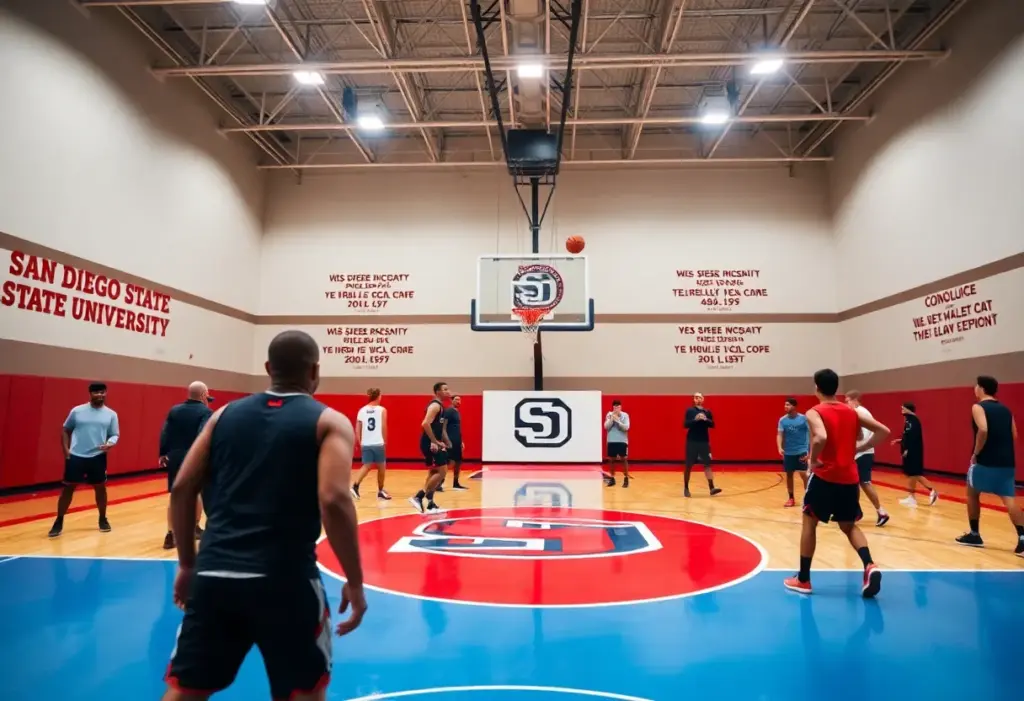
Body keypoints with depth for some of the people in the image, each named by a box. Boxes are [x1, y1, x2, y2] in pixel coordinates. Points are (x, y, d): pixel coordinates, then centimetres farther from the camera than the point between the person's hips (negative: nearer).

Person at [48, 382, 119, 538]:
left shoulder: (111, 414, 4)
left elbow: (115, 434, 6)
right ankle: (58, 522, 17)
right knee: (68, 488, 4)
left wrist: (110, 444, -16)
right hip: (75, 456, 0)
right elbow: (66, 430, 10)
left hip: (98, 457, 1)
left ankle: (103, 519, 24)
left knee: (100, 487, 9)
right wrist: (65, 449, 0)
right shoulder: (77, 411, 2)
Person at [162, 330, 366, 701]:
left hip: (214, 574, 4)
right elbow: (333, 501, -15)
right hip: (285, 579, -3)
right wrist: (354, 582, -7)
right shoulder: (329, 422, -2)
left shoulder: (226, 413, 11)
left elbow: (182, 490, 9)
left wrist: (187, 565, 19)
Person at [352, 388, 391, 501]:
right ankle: (380, 491, 22)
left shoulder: (362, 410, 8)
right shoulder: (382, 410, -2)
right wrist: (385, 441, 5)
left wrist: (359, 442, 15)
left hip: (365, 444, 4)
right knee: (381, 467, 12)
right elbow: (384, 428, -6)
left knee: (366, 466, 7)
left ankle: (355, 486, -14)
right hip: (378, 443, -3)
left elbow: (357, 429, 6)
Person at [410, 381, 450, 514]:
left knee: (434, 472, 15)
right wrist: (434, 441, -23)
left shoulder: (440, 405, 17)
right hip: (430, 443, -10)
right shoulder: (435, 405, -15)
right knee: (441, 471, -10)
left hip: (433, 443, 10)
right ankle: (418, 497, -8)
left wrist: (443, 442, 21)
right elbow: (425, 424, -27)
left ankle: (430, 504, 22)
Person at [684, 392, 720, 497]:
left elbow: (712, 425, 3)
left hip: (704, 441, 2)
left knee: (707, 464, -5)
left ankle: (712, 488, -6)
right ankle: (686, 488, 14)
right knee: (689, 465, 3)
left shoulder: (707, 412, 7)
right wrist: (695, 419, -23)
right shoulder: (690, 411, -1)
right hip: (692, 441, -2)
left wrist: (706, 419, -16)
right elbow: (685, 424, -9)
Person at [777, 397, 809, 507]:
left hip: (801, 451, -3)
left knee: (803, 474, -7)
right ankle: (791, 498, 18)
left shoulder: (804, 418, -8)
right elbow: (779, 435, -4)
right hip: (788, 452, 3)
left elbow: (810, 434, -4)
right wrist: (780, 448, -22)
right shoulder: (782, 420, 0)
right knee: (789, 474, 7)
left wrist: (810, 451, -9)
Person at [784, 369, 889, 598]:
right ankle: (870, 566, -4)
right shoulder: (851, 412, 10)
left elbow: (821, 438, -28)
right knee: (849, 526, 21)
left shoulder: (814, 412, -9)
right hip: (849, 477, 5)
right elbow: (883, 431, 10)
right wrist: (859, 448, 11)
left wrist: (813, 459, -13)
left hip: (824, 476, -5)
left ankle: (803, 580, 15)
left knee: (809, 523, 10)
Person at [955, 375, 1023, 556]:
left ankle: (974, 535, 19)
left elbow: (983, 430, -21)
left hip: (986, 460, -5)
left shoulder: (978, 407, -6)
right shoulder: (1005, 409, 15)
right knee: (1009, 499, 0)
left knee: (972, 493, 13)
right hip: (1007, 461, 5)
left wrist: (976, 453, -12)